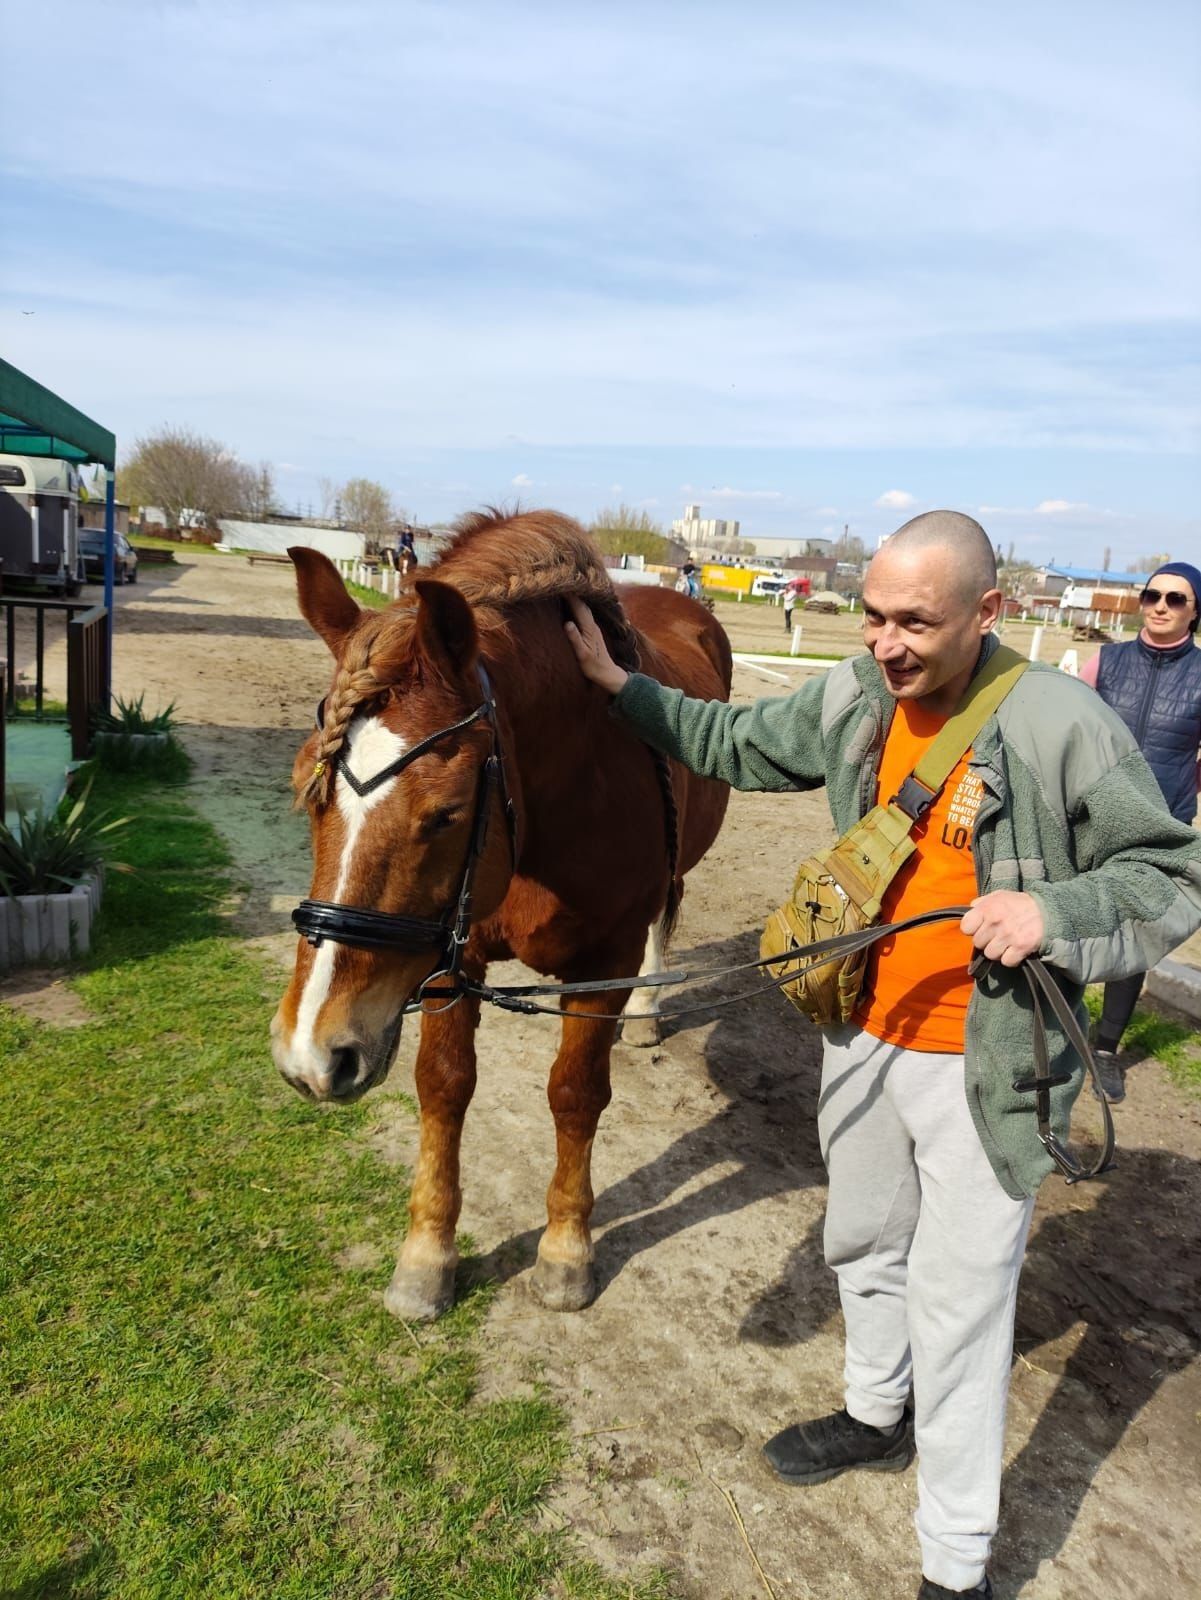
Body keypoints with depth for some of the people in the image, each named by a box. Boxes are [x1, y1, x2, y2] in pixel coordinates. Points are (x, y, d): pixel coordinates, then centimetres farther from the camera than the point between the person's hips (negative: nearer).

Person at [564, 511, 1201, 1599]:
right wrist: (619, 685, 8)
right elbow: (734, 742, 12)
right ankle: (878, 1416, 53)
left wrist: (1053, 912, -28)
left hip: (986, 1069, -6)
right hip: (867, 1038, 6)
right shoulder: (852, 702, -4)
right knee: (864, 1243, 25)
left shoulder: (1063, 724, -20)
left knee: (960, 1310, 6)